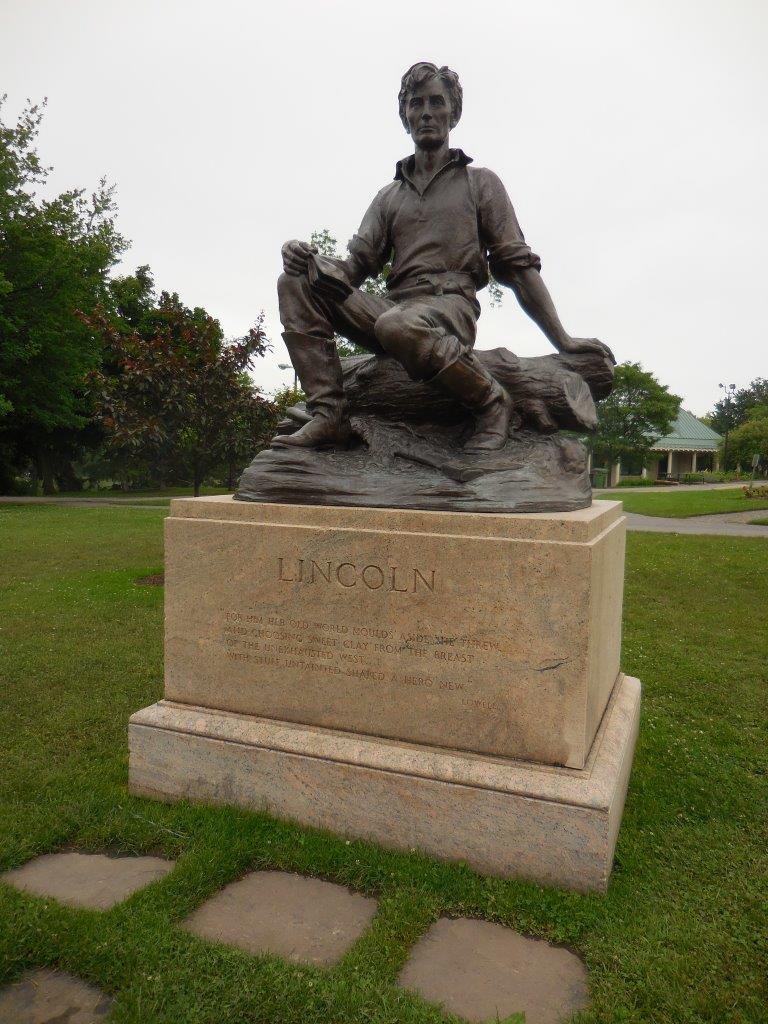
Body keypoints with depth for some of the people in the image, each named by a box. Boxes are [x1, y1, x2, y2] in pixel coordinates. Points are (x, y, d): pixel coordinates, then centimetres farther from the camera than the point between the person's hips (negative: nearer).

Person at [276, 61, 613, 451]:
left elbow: (517, 265, 9)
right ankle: (329, 414, -21)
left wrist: (563, 340, 1)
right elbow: (355, 266, 14)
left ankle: (491, 401, -18)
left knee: (397, 326, -40)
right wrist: (305, 257, -9)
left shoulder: (480, 183, 16)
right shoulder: (389, 196, 25)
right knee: (297, 282, -14)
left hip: (451, 305, -4)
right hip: (395, 306, 5)